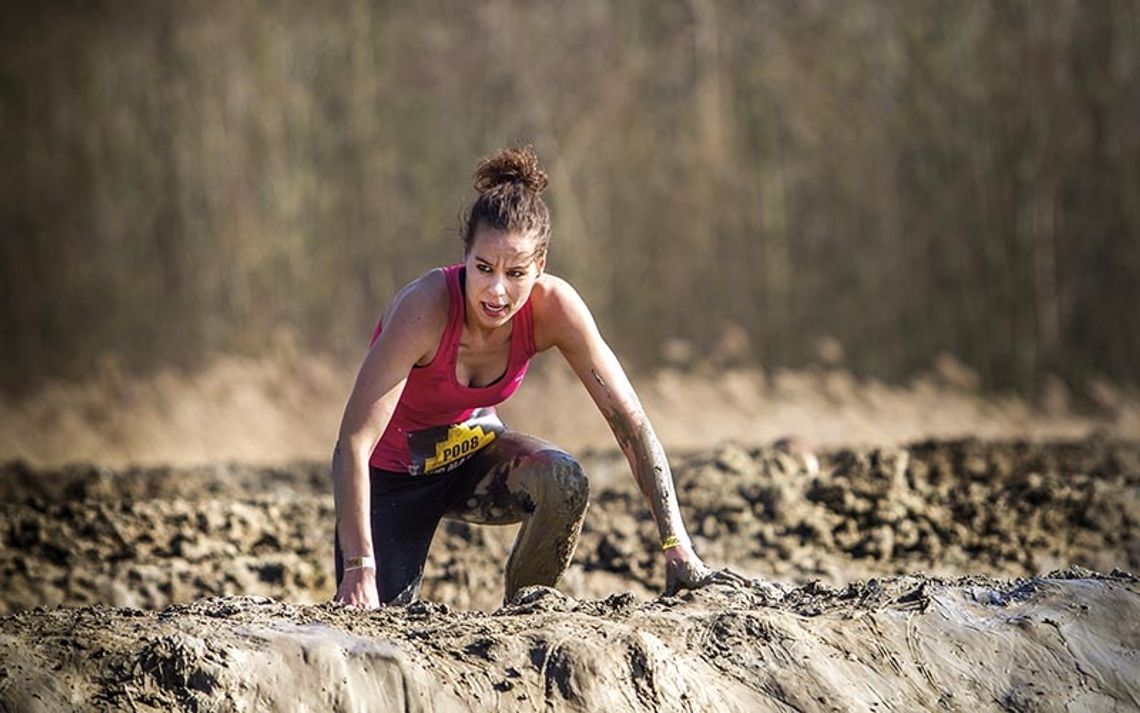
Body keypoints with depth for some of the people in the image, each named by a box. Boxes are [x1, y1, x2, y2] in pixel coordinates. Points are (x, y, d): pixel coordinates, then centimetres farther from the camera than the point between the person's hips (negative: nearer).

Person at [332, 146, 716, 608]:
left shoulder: (552, 307, -23)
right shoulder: (425, 308, -34)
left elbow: (630, 422, -19)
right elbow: (353, 444, -37)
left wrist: (677, 548, -26)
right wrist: (358, 569, -44)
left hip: (472, 449, 3)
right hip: (393, 471, -3)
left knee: (564, 482, -28)